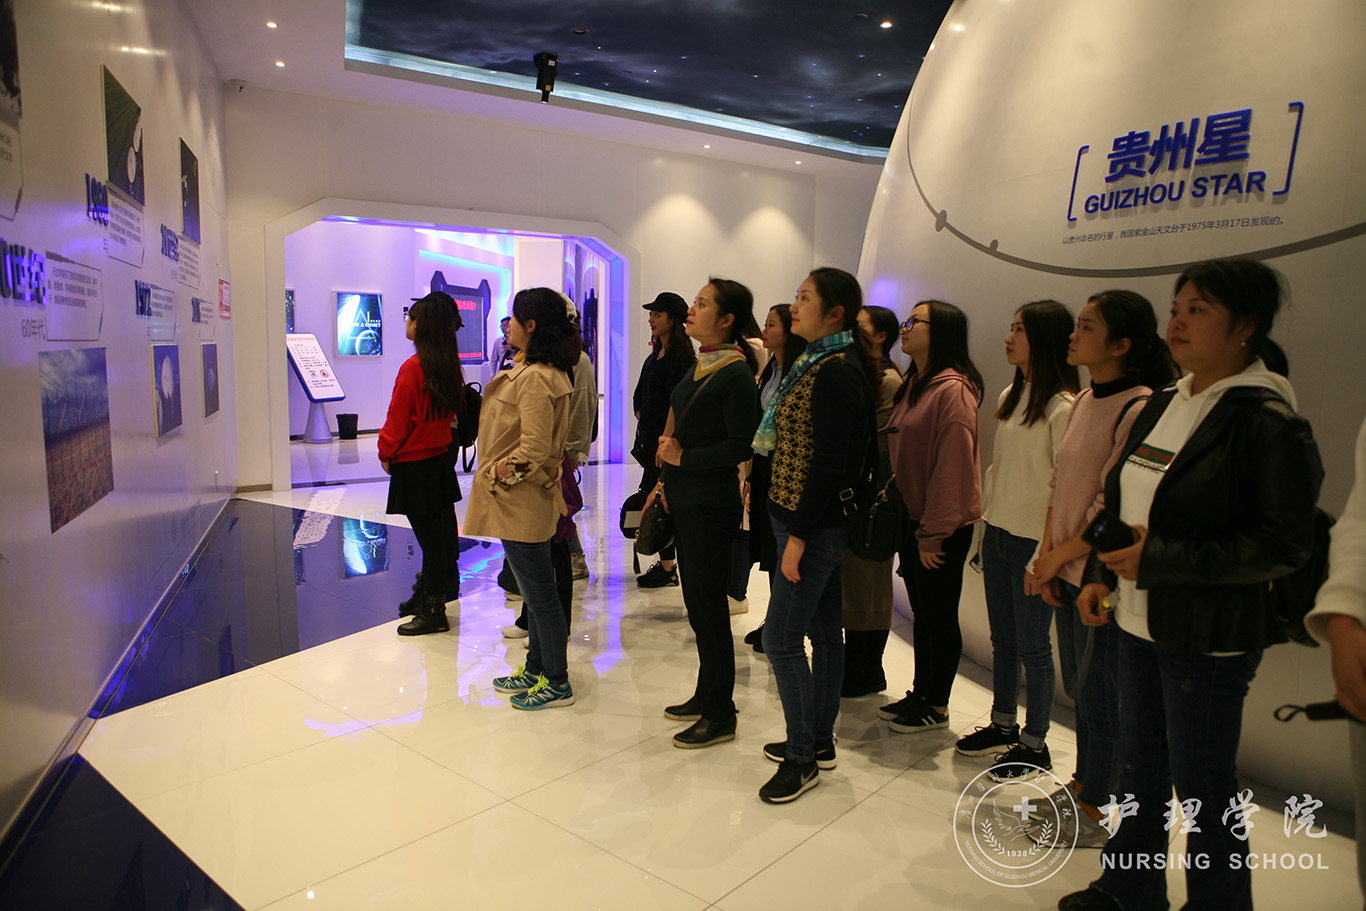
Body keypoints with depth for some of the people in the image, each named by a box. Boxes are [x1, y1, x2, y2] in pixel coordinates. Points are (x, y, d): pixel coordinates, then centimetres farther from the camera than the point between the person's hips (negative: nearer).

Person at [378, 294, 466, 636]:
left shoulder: (412, 368, -18)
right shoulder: (448, 367, 3)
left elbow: (397, 421, -14)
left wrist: (386, 454, 2)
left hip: (414, 465, -8)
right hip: (440, 459, 8)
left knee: (428, 535, -1)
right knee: (432, 533, 17)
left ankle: (434, 613, 8)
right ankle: (426, 598, 32)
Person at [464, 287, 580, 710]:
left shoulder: (534, 378, -21)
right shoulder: (547, 372, 11)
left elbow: (534, 449, -27)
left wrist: (498, 473, -13)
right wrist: (501, 469, 16)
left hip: (520, 501, -10)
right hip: (526, 499, 10)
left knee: (539, 592, 2)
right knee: (536, 589, 19)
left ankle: (556, 682, 15)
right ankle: (536, 670, 33)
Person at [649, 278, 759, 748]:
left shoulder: (736, 375, -15)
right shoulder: (699, 366, 12)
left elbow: (739, 446, -19)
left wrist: (683, 458, -15)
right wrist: (665, 479, 14)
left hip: (711, 505, -9)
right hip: (685, 501, 9)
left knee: (708, 606, 0)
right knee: (697, 603, 16)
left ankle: (720, 716, 13)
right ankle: (706, 696, 31)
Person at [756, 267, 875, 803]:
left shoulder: (834, 372, -17)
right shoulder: (822, 364, 13)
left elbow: (827, 463, -22)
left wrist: (798, 536, -21)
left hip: (814, 527, -10)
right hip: (822, 524, 10)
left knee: (782, 639, -3)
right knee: (824, 633, 16)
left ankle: (802, 758, 10)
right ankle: (820, 742, 29)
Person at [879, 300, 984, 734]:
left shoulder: (953, 389, -18)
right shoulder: (913, 385, 11)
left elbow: (953, 466, -20)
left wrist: (933, 533, -18)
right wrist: (903, 519, 11)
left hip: (942, 527, -8)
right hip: (911, 519, 8)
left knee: (940, 616, 5)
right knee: (921, 612, 18)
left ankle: (937, 708, 20)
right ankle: (920, 693, 31)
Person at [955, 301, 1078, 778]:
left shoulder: (1063, 407, -15)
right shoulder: (1011, 395, 10)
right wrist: (986, 525, 14)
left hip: (1035, 541, -8)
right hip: (999, 533, 8)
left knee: (1032, 646, 5)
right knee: (1002, 639, 17)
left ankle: (1035, 746, 20)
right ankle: (1003, 726, 33)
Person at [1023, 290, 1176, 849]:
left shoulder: (1139, 409, -18)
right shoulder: (1084, 403, 7)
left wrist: (1057, 555, -9)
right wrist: (1046, 558, 0)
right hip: (1067, 573, 8)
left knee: (1100, 697, 6)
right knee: (1079, 689, 20)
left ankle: (1097, 814, 23)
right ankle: (1083, 785, 38)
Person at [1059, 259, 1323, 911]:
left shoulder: (1267, 421, -15)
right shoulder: (1162, 405, 8)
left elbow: (1284, 545, -19)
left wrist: (1158, 560, -22)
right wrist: (1100, 576, 6)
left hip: (1208, 637, -7)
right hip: (1138, 622, 8)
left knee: (1203, 787, 8)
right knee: (1138, 769, 21)